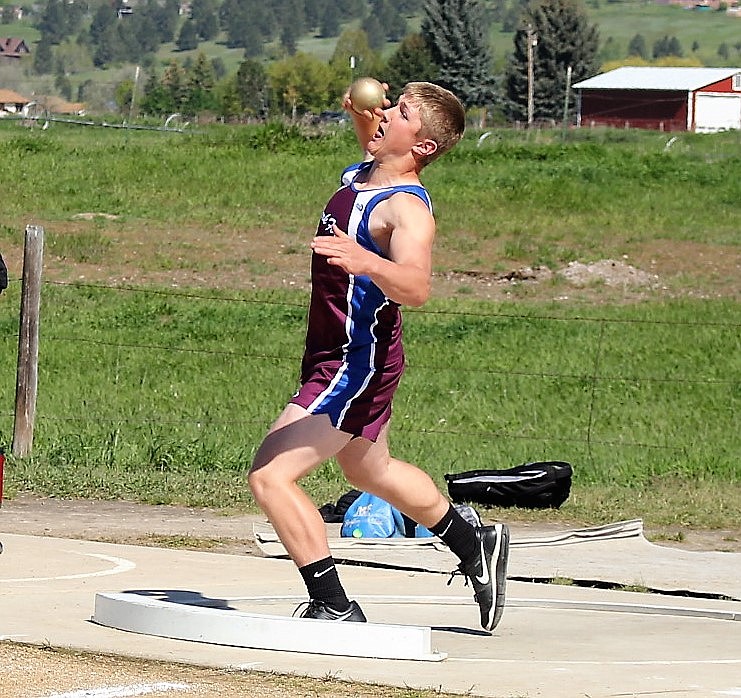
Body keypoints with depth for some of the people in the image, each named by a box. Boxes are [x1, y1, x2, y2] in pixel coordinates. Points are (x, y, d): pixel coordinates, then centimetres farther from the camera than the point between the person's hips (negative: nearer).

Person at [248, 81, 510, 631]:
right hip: (335, 357, 10)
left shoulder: (407, 208, -24)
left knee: (270, 476, -18)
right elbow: (377, 147, 28)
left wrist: (366, 261, -59)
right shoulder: (361, 173, 3)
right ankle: (477, 548, 50)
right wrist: (360, 116, 6)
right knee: (372, 471, 30)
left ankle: (334, 607, -14)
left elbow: (416, 287, -40)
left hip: (353, 366, -10)